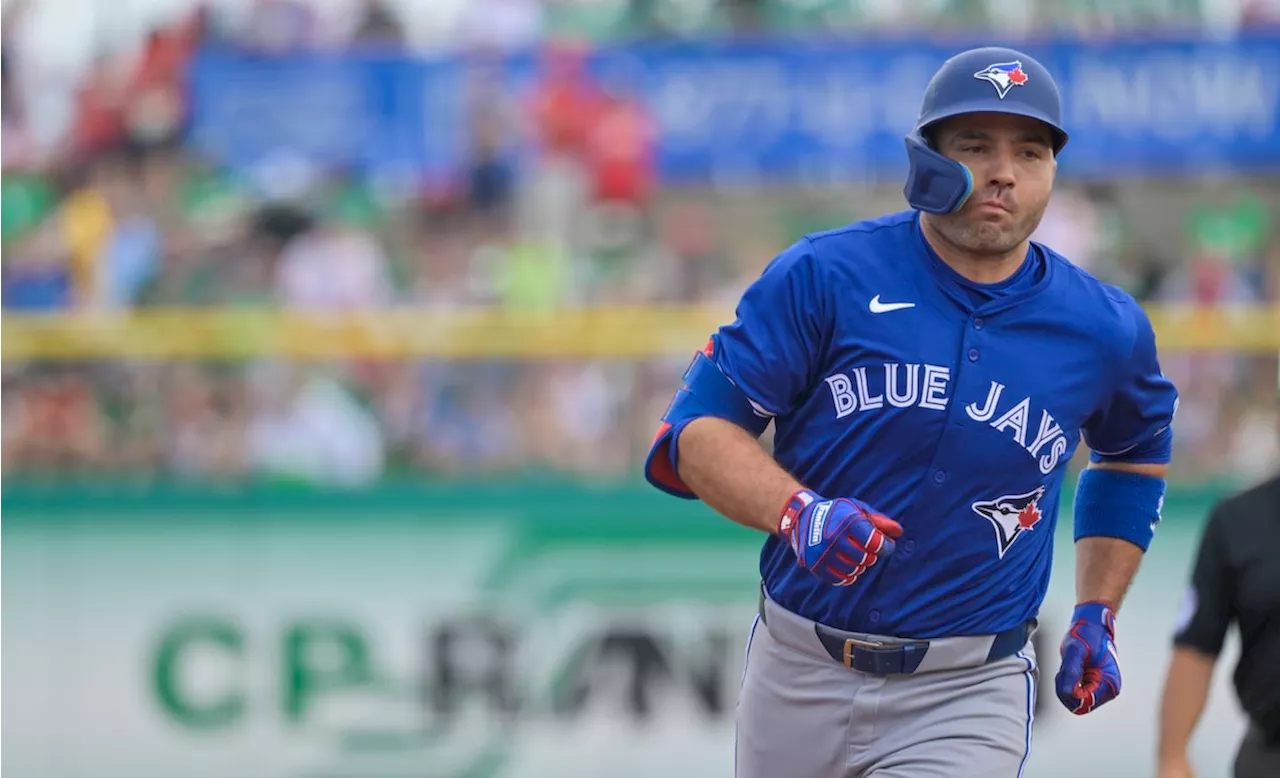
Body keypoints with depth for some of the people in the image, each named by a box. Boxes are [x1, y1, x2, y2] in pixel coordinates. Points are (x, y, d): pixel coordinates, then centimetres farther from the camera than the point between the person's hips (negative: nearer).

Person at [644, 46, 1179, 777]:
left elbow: (1134, 453, 21)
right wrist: (797, 513, -30)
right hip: (798, 679, 1)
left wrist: (1097, 618, 12)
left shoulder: (1103, 328, -1)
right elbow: (695, 431, -11)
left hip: (964, 697, -1)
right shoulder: (822, 277, -8)